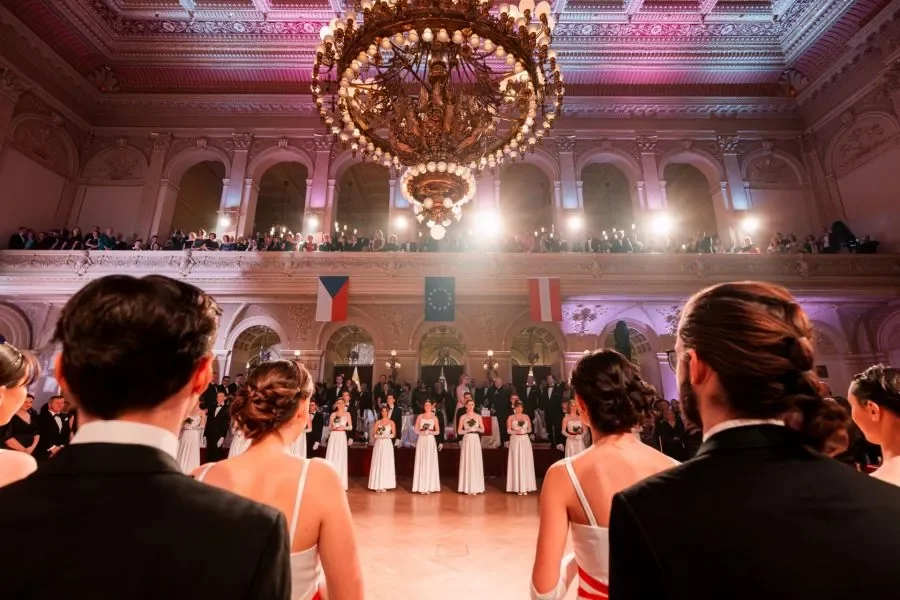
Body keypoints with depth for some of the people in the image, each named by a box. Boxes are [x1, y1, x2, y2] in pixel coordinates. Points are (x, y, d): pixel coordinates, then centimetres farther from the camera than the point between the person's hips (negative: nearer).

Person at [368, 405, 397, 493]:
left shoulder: (391, 422, 3)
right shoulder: (378, 422, 7)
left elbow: (394, 434, -1)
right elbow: (374, 434, 5)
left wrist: (386, 436, -14)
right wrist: (379, 435, -14)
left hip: (387, 444, -1)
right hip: (379, 444, 2)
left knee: (387, 464, -1)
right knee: (377, 464, 0)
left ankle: (385, 485, 5)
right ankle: (378, 485, 6)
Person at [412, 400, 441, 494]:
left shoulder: (434, 418, 5)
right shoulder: (419, 417, 5)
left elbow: (437, 431, 5)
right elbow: (416, 430, 3)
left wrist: (430, 432, -12)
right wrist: (422, 432, -14)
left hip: (431, 441, 0)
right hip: (421, 441, 0)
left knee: (430, 463, 0)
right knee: (421, 462, 0)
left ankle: (429, 486, 7)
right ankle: (421, 487, 6)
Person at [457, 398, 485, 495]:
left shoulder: (478, 416, 6)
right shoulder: (463, 417, 3)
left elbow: (483, 430, 7)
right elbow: (459, 431, 1)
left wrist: (476, 429, -11)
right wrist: (468, 430, -13)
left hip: (476, 440, 1)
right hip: (467, 440, -1)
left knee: (476, 463, 1)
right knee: (467, 462, 0)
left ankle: (476, 487, 10)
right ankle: (467, 488, 7)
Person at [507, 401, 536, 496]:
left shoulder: (526, 416, 8)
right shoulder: (511, 417, 2)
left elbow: (530, 429, 9)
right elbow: (508, 430, -1)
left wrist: (525, 431, -11)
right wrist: (516, 431, -17)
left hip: (525, 440, 2)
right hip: (515, 440, -2)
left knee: (525, 463, 1)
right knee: (516, 462, -2)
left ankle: (525, 487, 7)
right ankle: (518, 487, 4)